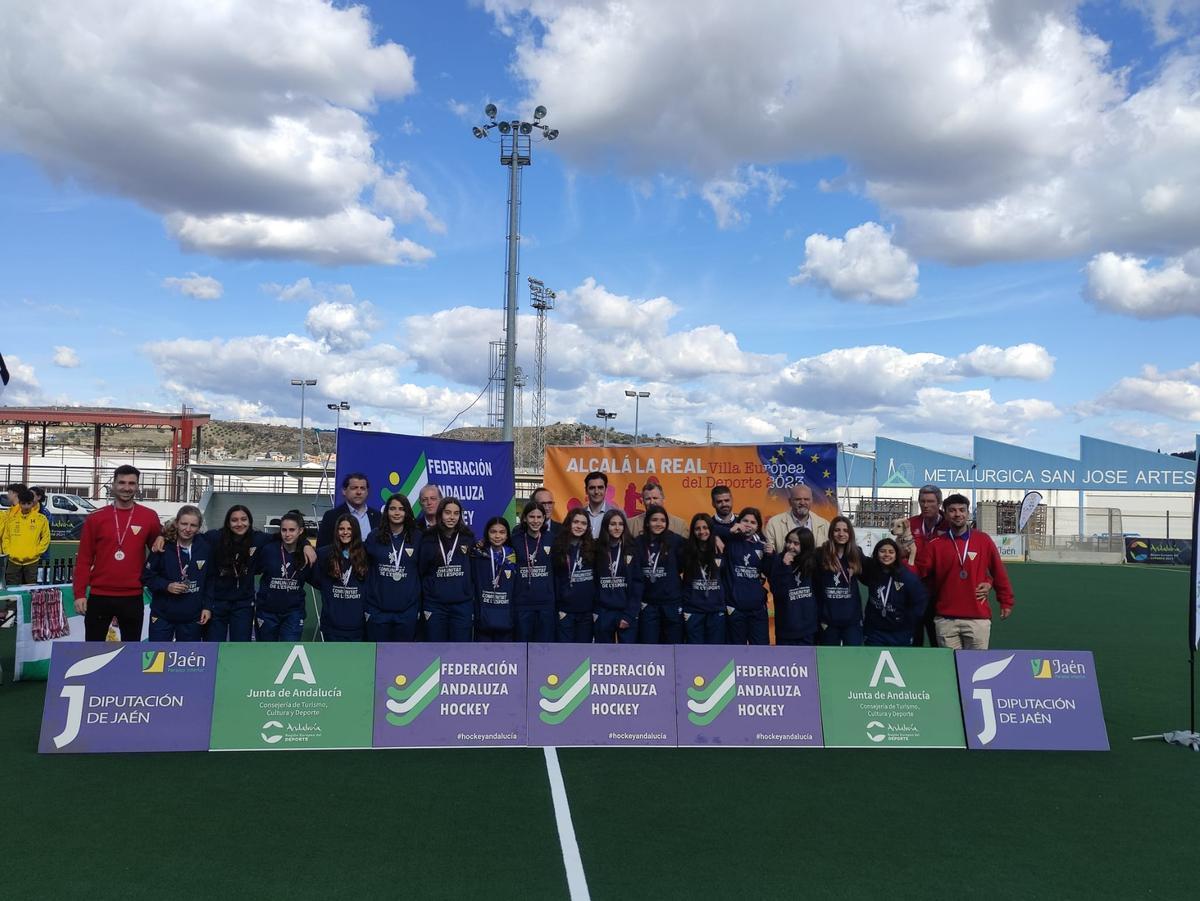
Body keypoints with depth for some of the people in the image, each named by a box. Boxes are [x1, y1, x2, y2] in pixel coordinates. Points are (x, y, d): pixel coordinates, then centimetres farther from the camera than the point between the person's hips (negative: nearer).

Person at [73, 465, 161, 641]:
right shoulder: (95, 518, -1)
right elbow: (84, 559, 0)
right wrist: (80, 593, -4)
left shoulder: (149, 517, 0)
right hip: (99, 596, 0)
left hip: (133, 597, 0)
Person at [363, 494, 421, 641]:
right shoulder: (374, 537, 3)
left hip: (407, 611, 0)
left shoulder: (417, 538, 3)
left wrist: (421, 607, 4)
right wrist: (366, 607, 2)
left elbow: (423, 572, 6)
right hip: (377, 610, 0)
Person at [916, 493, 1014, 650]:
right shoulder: (935, 545, 3)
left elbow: (999, 572, 8)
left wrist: (1006, 601, 9)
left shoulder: (983, 540, 3)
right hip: (946, 619, 1)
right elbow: (918, 572, -2)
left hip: (978, 618, 0)